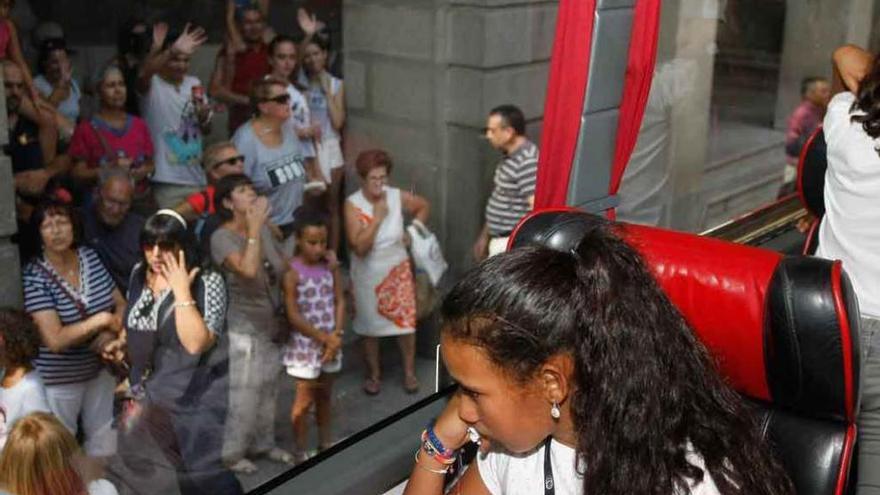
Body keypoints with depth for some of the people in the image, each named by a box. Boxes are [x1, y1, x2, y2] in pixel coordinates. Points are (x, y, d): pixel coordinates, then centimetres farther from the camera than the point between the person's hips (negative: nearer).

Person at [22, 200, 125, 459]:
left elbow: (121, 304, 3)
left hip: (100, 370, 5)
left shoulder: (91, 257, -5)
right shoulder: (34, 276, -21)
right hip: (58, 379, -5)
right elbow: (55, 340, -28)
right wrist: (102, 319, -23)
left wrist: (112, 331, -17)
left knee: (105, 439, 22)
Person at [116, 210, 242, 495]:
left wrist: (181, 290, -26)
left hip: (191, 401, -6)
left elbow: (196, 343, -28)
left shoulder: (207, 282, -16)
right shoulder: (139, 274, 4)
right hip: (148, 396, 6)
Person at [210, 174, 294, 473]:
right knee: (242, 395, 1)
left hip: (269, 326, 7)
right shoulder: (222, 237, -20)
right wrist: (254, 227, -30)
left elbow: (282, 267, 13)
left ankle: (263, 443, 35)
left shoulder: (263, 229, 1)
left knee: (268, 391, 18)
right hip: (242, 330, -7)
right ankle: (231, 453, 18)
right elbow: (248, 270, -36)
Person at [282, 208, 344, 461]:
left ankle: (325, 442, 33)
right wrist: (323, 338, -15)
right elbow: (293, 316, -16)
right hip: (305, 343, -5)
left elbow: (340, 301, 1)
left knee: (325, 394, 18)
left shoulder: (331, 266, 0)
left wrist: (336, 336, -11)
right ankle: (301, 452, 14)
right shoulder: (292, 272, -15)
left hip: (331, 341, 5)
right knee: (304, 399, 1)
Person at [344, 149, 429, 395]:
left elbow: (424, 206, 8)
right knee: (370, 326, 13)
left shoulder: (398, 196, -13)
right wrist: (378, 217, -29)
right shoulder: (353, 204, -21)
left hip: (397, 269, 2)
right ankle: (373, 374, 32)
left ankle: (409, 372, 25)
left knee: (406, 322, 6)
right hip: (367, 274, -1)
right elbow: (359, 247, -27)